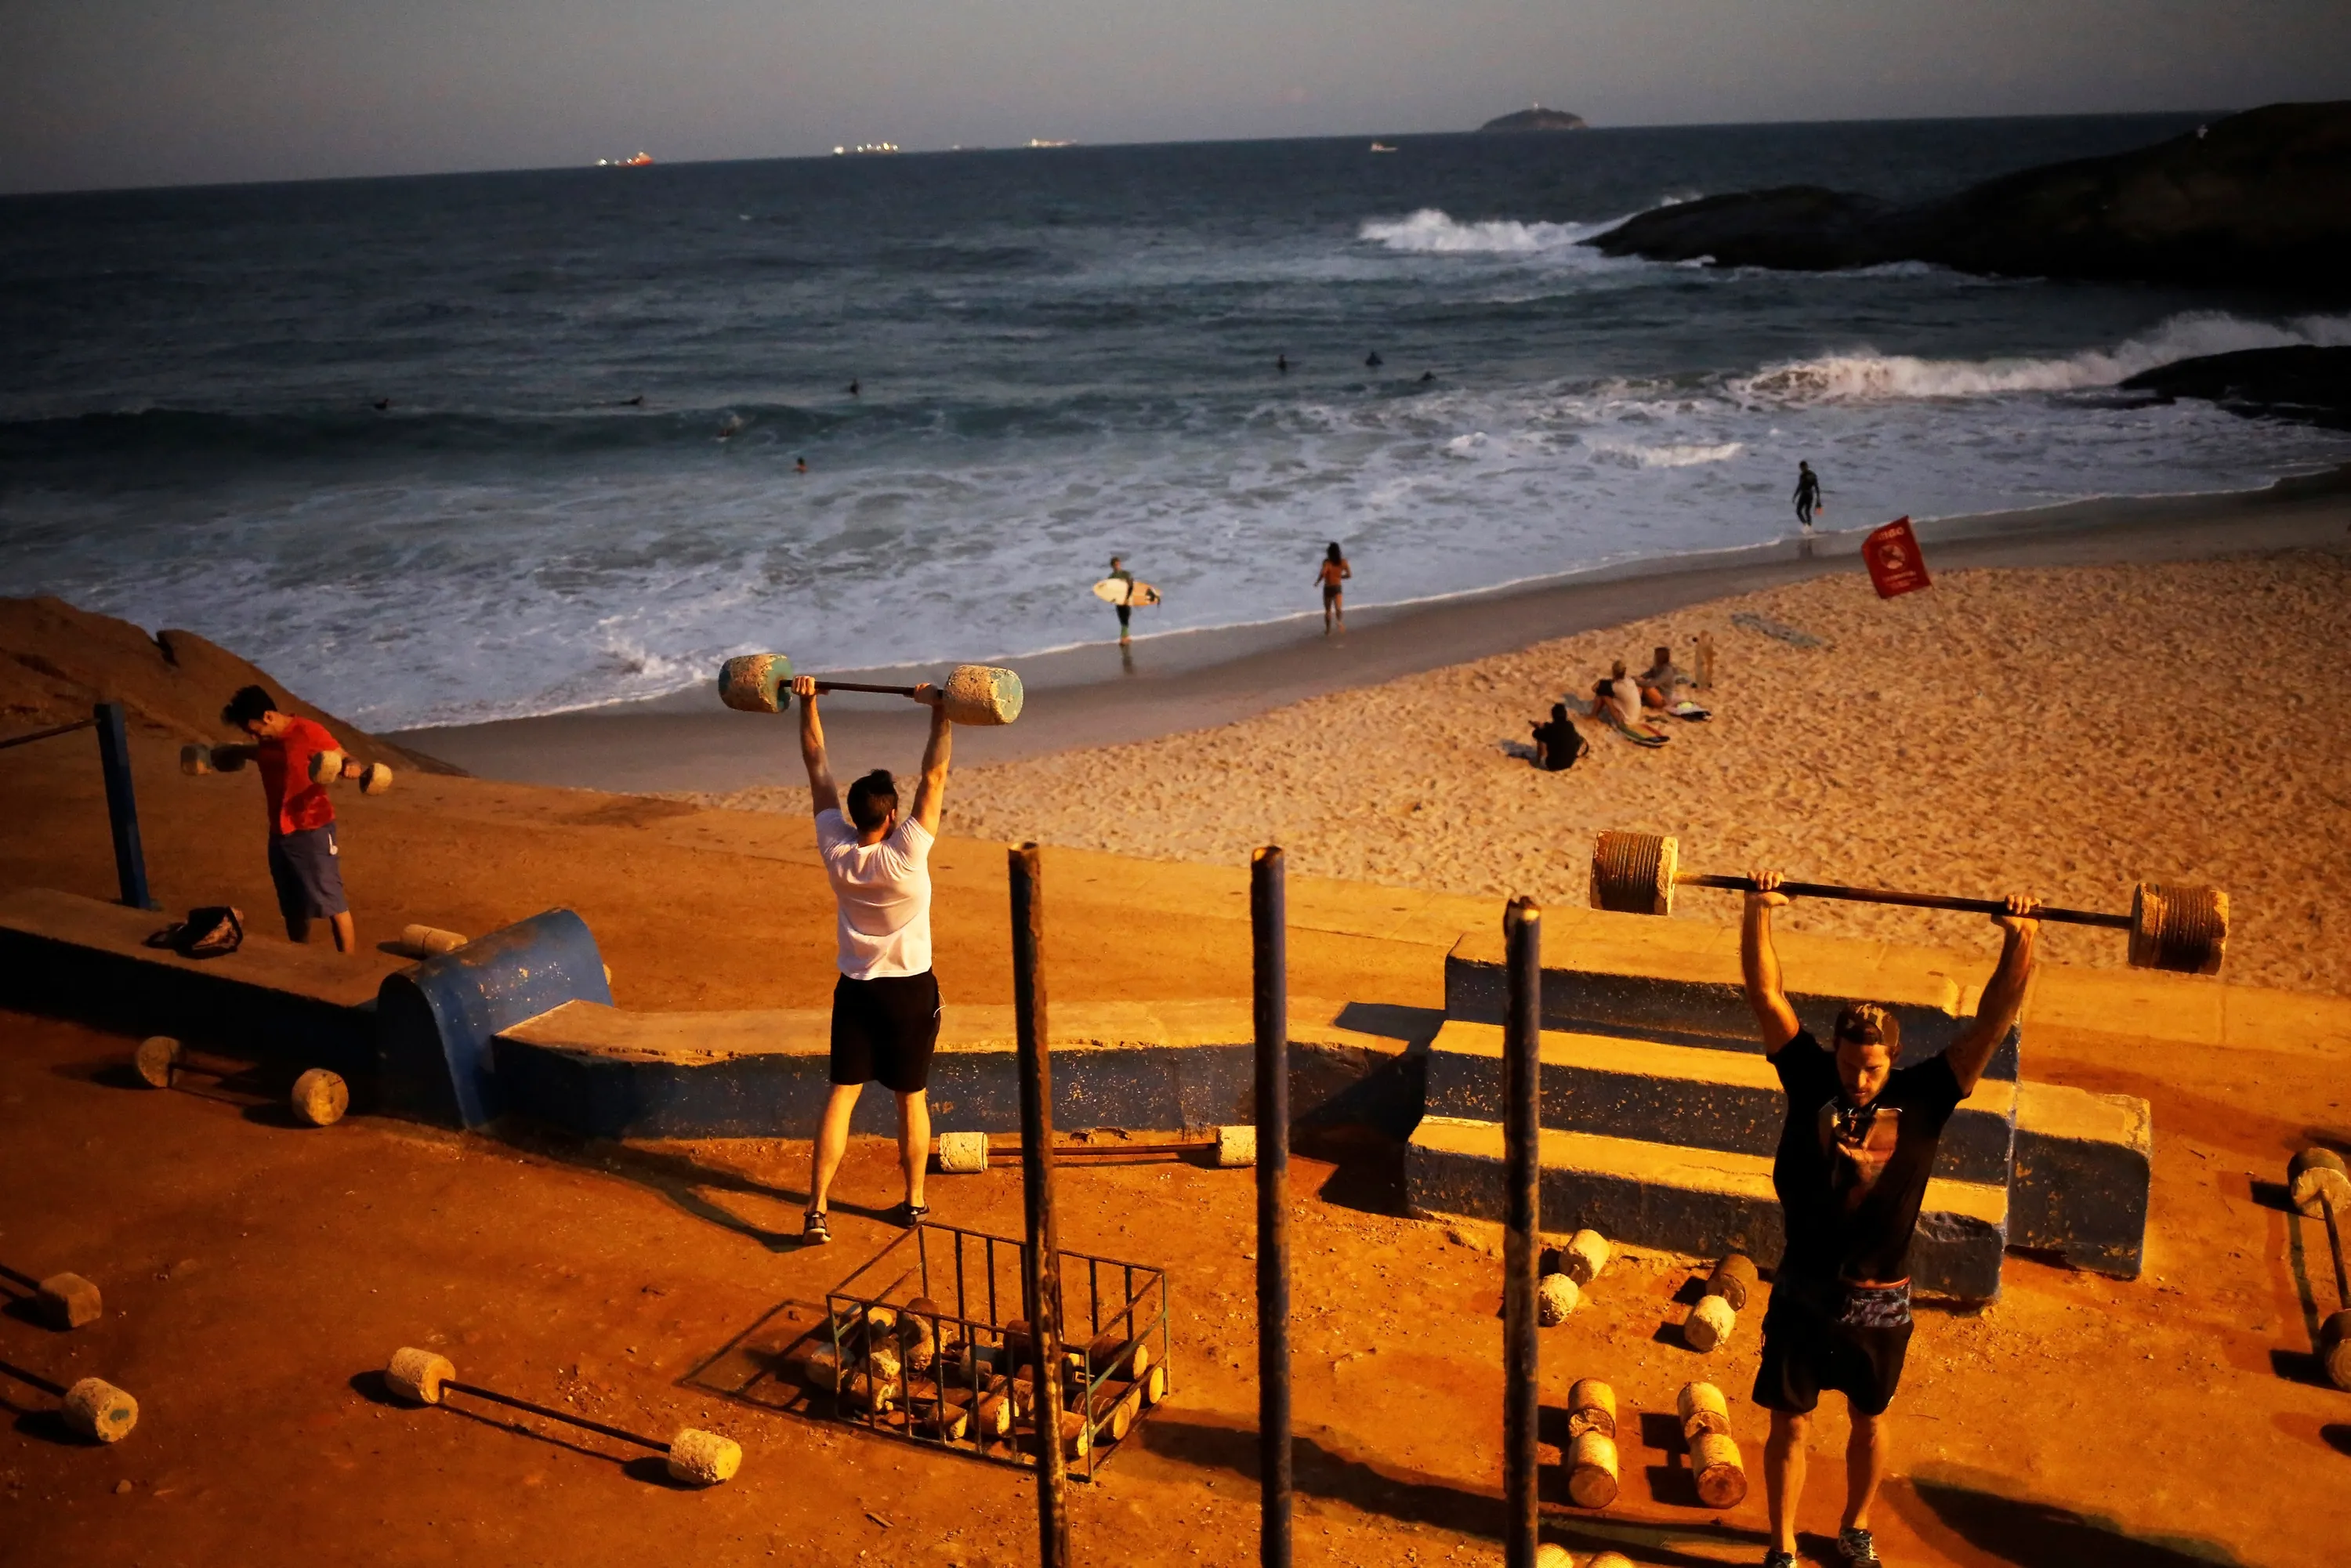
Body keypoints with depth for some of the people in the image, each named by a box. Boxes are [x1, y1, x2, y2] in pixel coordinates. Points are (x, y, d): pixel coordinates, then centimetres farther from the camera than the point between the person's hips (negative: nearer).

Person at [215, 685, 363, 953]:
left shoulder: (308, 732, -16)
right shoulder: (267, 738, 6)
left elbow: (344, 761, -16)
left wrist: (351, 767, -37)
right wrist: (228, 751, 29)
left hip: (313, 832, -7)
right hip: (279, 834, 7)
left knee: (333, 905, -3)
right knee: (293, 908, 16)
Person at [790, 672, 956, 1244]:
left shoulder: (836, 851, -11)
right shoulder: (905, 854, -22)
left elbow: (818, 769, -4)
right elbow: (934, 777, -22)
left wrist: (807, 705, 3)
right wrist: (940, 713, -19)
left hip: (855, 988, 3)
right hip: (910, 990, -3)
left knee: (840, 1096, 5)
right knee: (912, 1098, 11)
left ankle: (816, 1213, 2)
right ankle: (914, 1202, 23)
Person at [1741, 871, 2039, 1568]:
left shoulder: (1924, 1096, -9)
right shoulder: (1809, 1078, -9)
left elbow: (1995, 1016, -13)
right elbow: (1765, 992, -11)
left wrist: (2021, 938, -21)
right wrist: (1760, 911, -18)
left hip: (1880, 1303, 1)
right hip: (1803, 1294, -1)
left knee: (1869, 1424, 20)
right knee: (1790, 1426, 9)